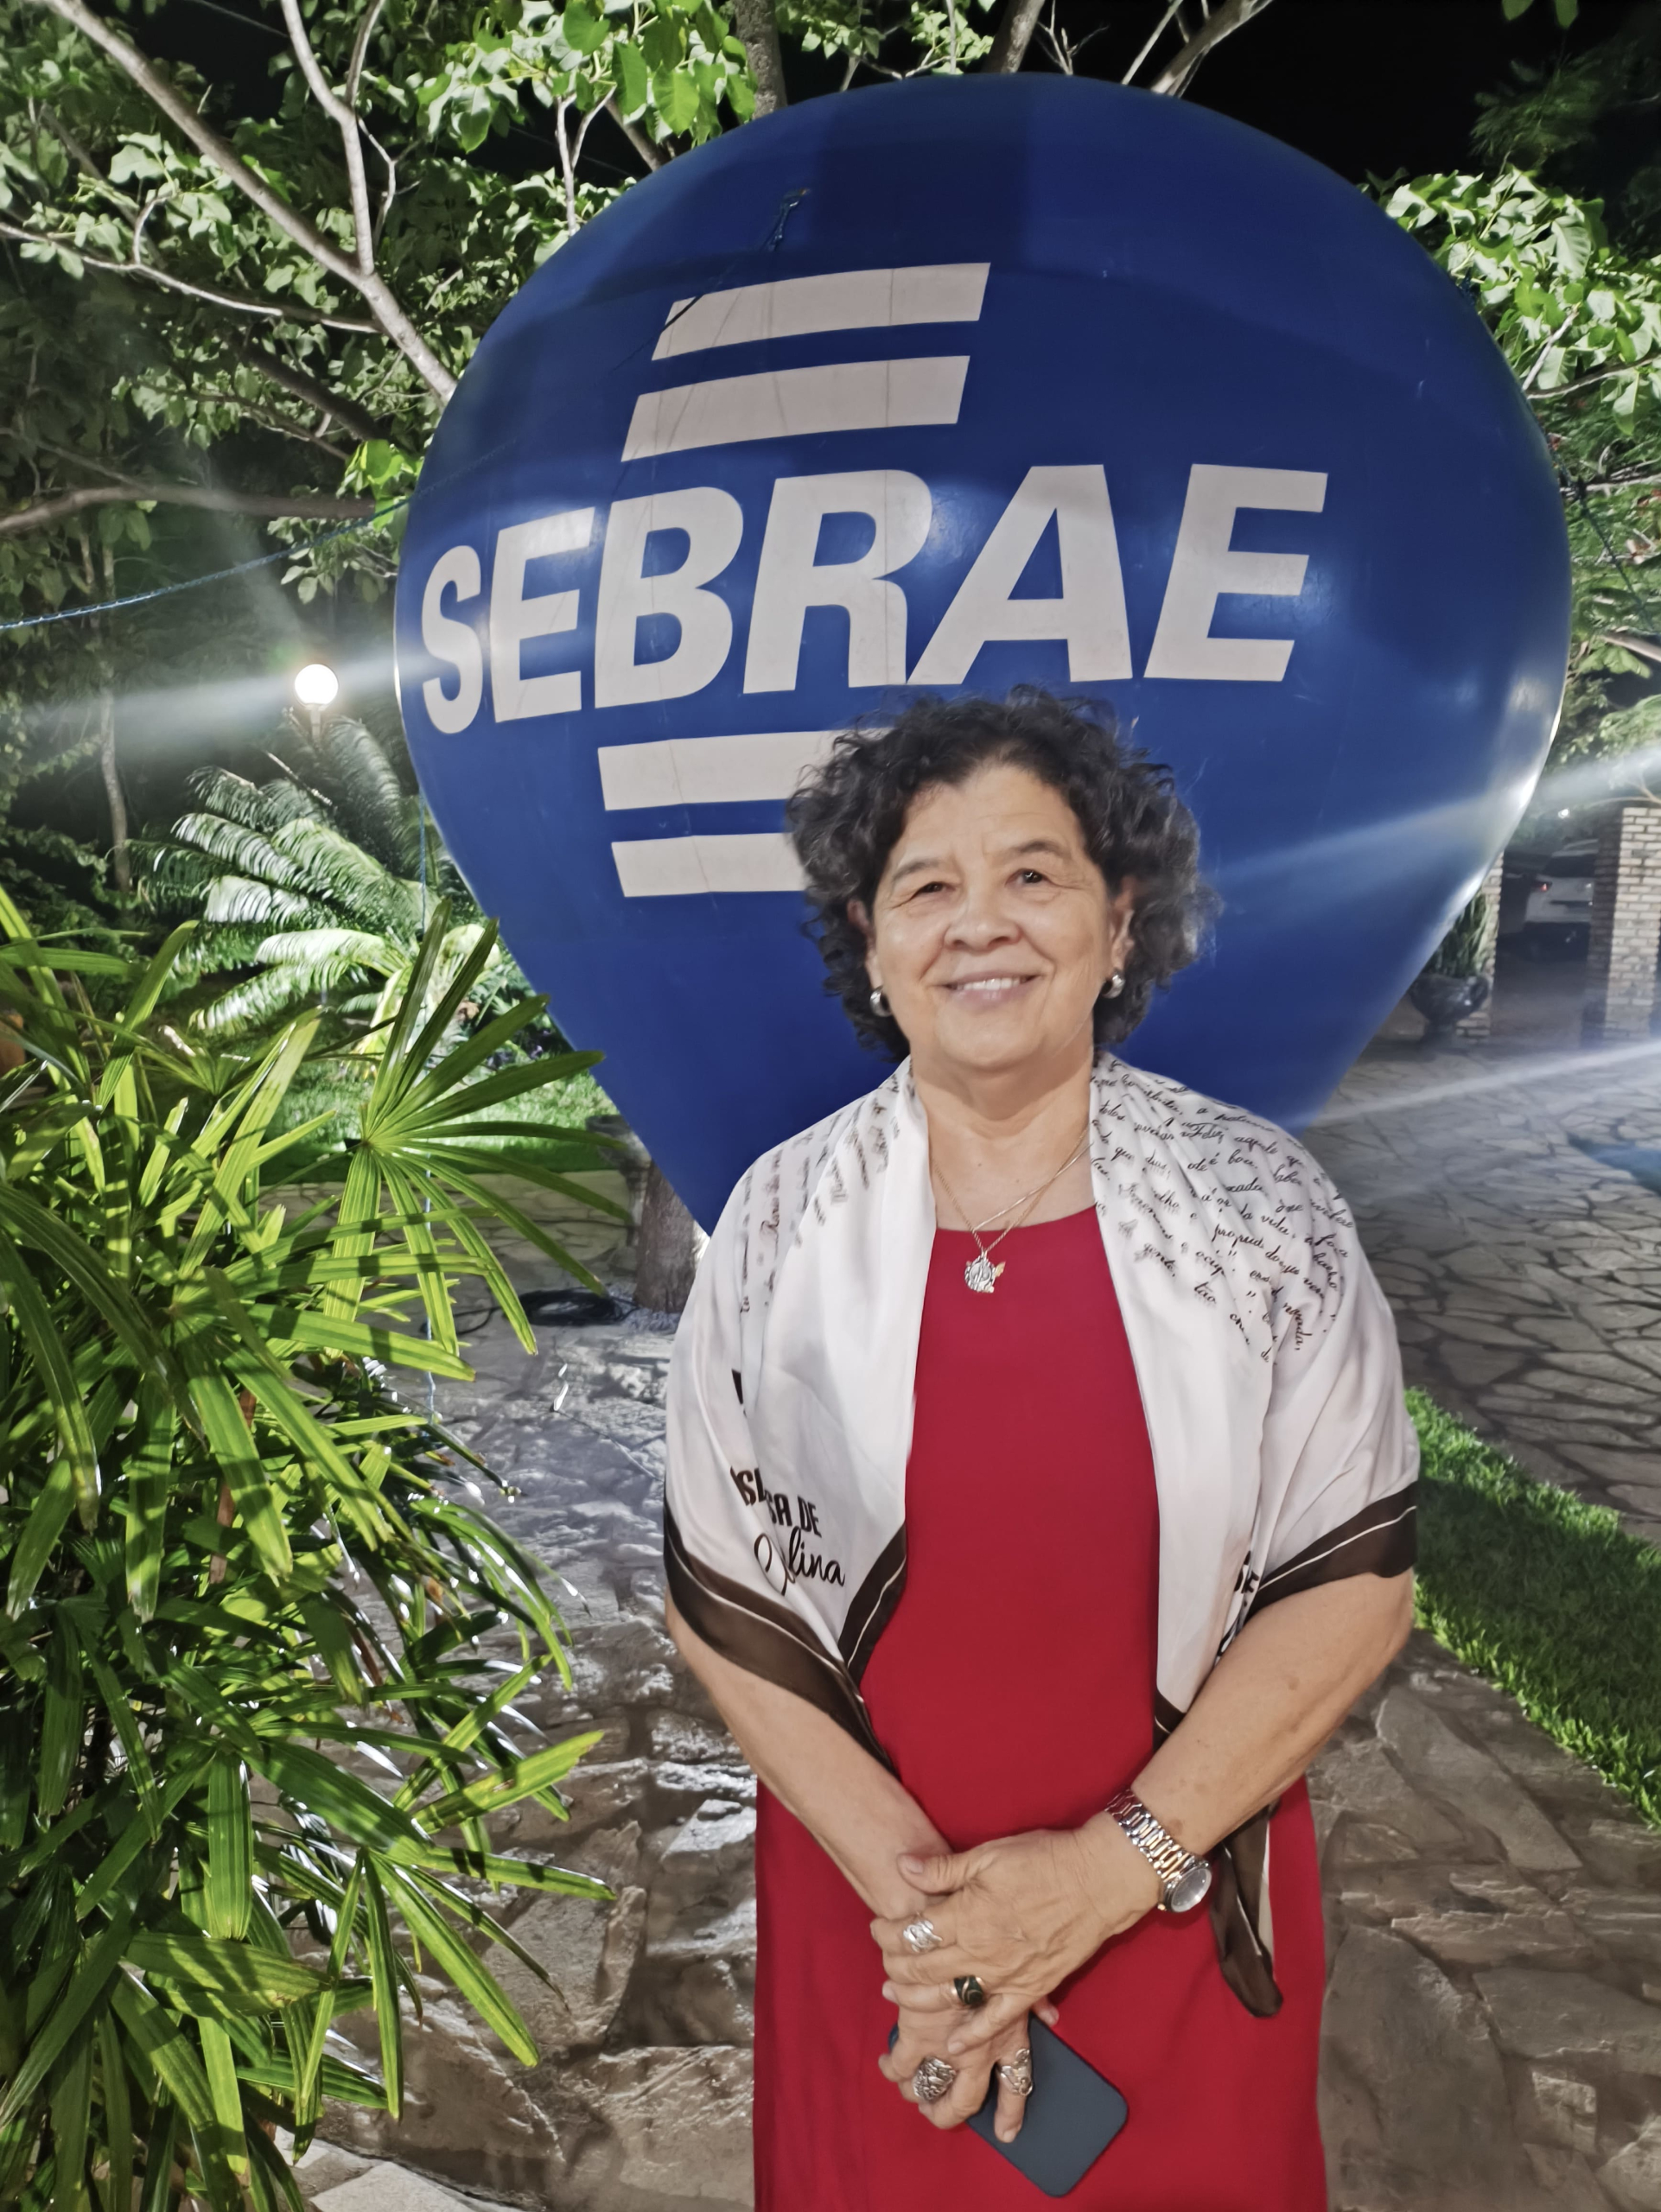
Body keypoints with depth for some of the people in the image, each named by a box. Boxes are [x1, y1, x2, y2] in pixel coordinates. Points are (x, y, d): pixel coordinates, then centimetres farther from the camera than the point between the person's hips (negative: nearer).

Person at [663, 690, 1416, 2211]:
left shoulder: (1261, 1207, -11)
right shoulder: (783, 1222, -9)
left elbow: (1358, 1581, -9)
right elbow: (718, 1600, -6)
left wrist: (1114, 1867, -15)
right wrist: (913, 1886, -14)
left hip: (1187, 1917, 0)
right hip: (868, 1904, 1)